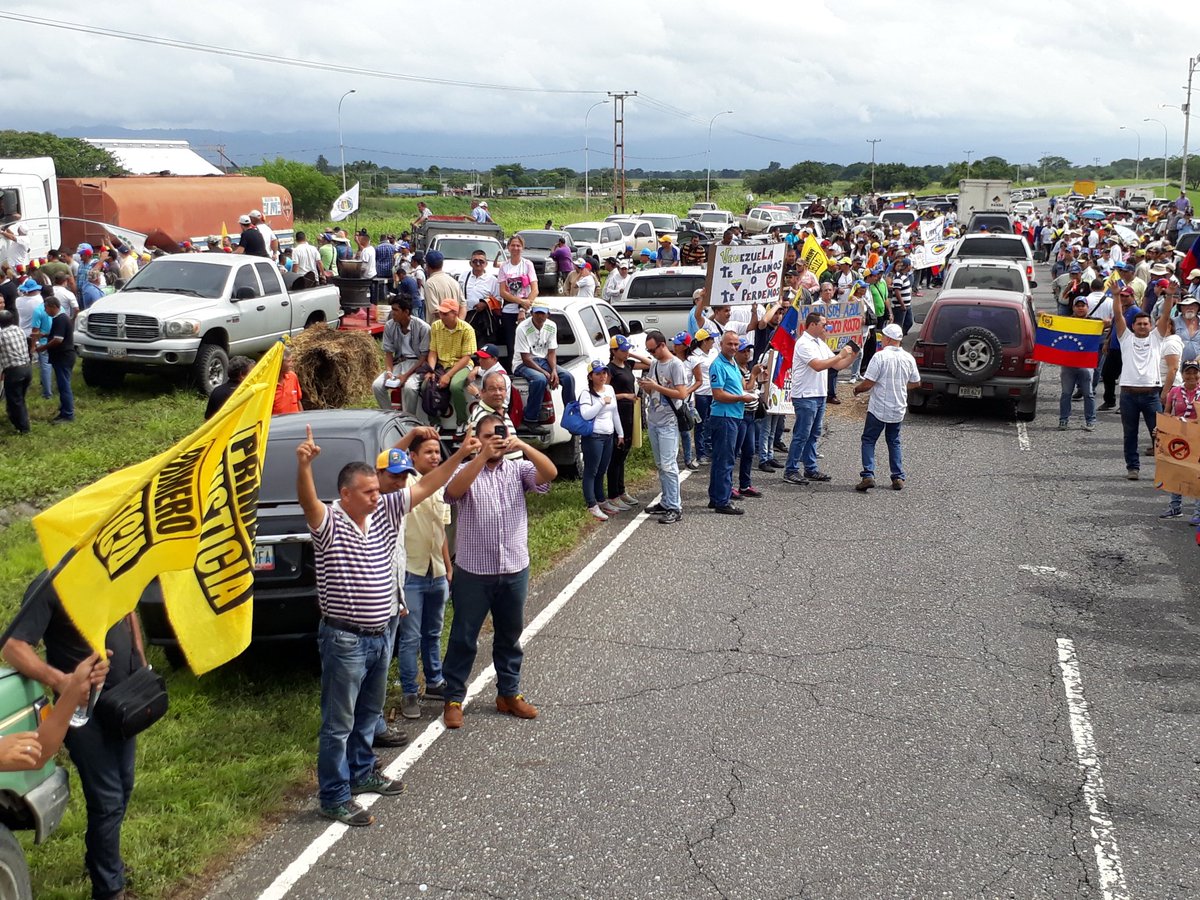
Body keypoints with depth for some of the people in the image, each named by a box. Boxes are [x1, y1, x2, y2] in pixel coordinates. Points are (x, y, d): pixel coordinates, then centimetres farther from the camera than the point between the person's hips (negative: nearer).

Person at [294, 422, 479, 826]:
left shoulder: (386, 511, 3)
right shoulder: (329, 522, -16)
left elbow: (426, 486, 6)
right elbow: (308, 500, -36)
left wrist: (460, 455, -1)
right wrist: (304, 465, -55)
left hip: (380, 636, 7)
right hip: (344, 640, -7)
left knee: (368, 714, 23)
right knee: (339, 724, 2)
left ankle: (362, 774, 41)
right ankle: (335, 798, 12)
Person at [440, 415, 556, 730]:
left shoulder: (518, 469, 3)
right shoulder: (465, 470, -5)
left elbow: (550, 473, -15)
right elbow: (454, 490, -27)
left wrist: (523, 446, -28)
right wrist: (483, 455, -32)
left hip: (515, 570, 3)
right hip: (473, 572, -3)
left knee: (509, 636, 17)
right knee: (464, 637, 6)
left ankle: (509, 694, 31)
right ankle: (453, 698, 17)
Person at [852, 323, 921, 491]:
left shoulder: (880, 356, -16)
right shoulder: (908, 358, 1)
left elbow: (868, 383, -18)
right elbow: (915, 382, 11)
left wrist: (857, 389, 2)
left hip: (879, 409, -5)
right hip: (899, 409, 5)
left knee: (869, 440, 5)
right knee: (894, 442, 18)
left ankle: (868, 475, -8)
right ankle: (898, 477, 14)